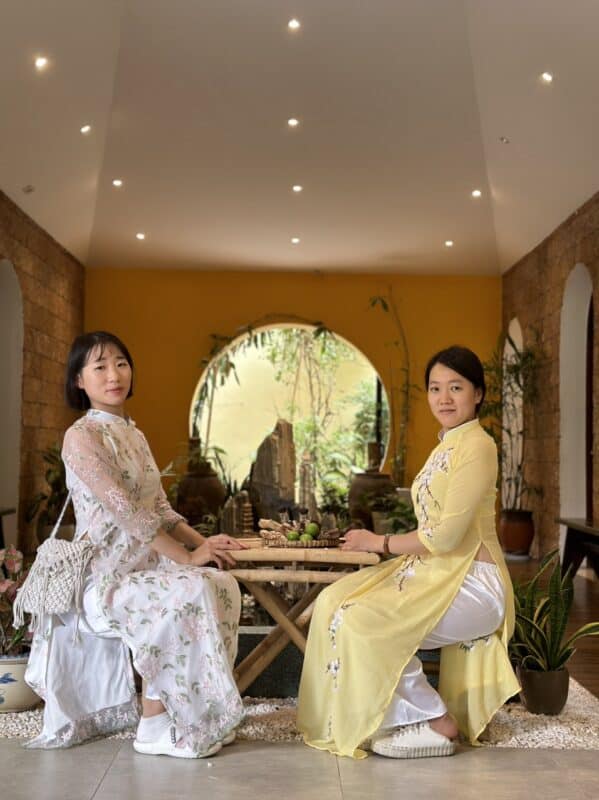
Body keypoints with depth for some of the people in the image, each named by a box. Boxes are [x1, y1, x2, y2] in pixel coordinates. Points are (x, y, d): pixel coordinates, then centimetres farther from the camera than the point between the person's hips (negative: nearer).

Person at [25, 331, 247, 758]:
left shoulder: (134, 434, 14)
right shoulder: (81, 437, -12)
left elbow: (160, 508, 14)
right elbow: (125, 513, -20)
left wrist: (202, 542, -2)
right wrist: (188, 557, -19)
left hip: (142, 565, 8)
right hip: (101, 577, -8)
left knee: (224, 584, -9)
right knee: (189, 592, -28)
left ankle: (200, 712, 3)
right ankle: (155, 726, -15)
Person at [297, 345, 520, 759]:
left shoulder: (477, 445, -12)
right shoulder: (446, 448, 16)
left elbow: (447, 534, -19)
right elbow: (437, 532, 12)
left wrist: (381, 543, -8)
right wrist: (381, 543, -1)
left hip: (471, 582, -9)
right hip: (436, 571, 9)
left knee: (363, 623, -23)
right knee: (334, 601, -4)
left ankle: (437, 722, -6)